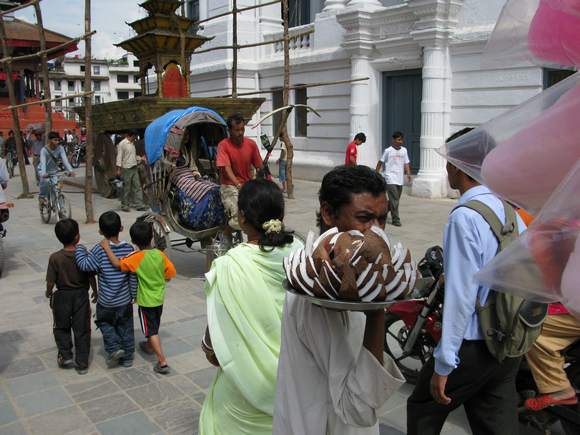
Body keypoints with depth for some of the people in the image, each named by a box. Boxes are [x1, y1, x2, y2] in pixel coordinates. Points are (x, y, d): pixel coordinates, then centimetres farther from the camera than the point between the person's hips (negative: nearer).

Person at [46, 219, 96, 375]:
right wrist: (95, 291, 11)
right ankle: (82, 364, 15)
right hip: (81, 295, 0)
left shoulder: (55, 258, -15)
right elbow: (91, 277, -6)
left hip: (62, 296, 0)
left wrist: (48, 293, 10)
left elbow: (50, 281, -10)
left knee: (62, 327, 23)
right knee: (82, 330, 10)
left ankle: (65, 356, 21)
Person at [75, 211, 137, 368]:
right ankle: (127, 356, 27)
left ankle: (114, 348, 6)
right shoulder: (129, 249, -8)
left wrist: (79, 249, -2)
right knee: (125, 328, 17)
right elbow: (133, 275, -3)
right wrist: (134, 294, 9)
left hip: (106, 302, -3)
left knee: (105, 323, 22)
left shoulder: (99, 250, -18)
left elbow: (85, 265, -17)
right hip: (125, 300, 3)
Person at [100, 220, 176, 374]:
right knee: (154, 326, 26)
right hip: (159, 298, 6)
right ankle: (150, 346, 50)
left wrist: (107, 247, -22)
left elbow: (118, 264, -31)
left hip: (146, 301, -6)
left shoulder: (137, 257, -24)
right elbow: (171, 272, -4)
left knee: (152, 330, 1)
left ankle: (162, 362, -2)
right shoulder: (160, 254, -9)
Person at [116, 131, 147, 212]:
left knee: (137, 187, 4)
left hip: (134, 168, 7)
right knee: (126, 188, 1)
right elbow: (119, 157, -11)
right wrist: (118, 169, -16)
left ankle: (139, 205, 6)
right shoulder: (122, 144, -9)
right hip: (126, 169, -7)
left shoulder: (132, 143, 14)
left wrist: (140, 158, 6)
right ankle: (125, 205, 12)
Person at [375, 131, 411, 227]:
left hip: (400, 179, 6)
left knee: (395, 199, 13)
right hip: (390, 179, -6)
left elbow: (406, 163, 9)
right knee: (394, 200, -11)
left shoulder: (404, 150, 10)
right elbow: (380, 163, 2)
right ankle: (395, 220, -5)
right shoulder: (388, 151, -4)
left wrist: (408, 173, -7)